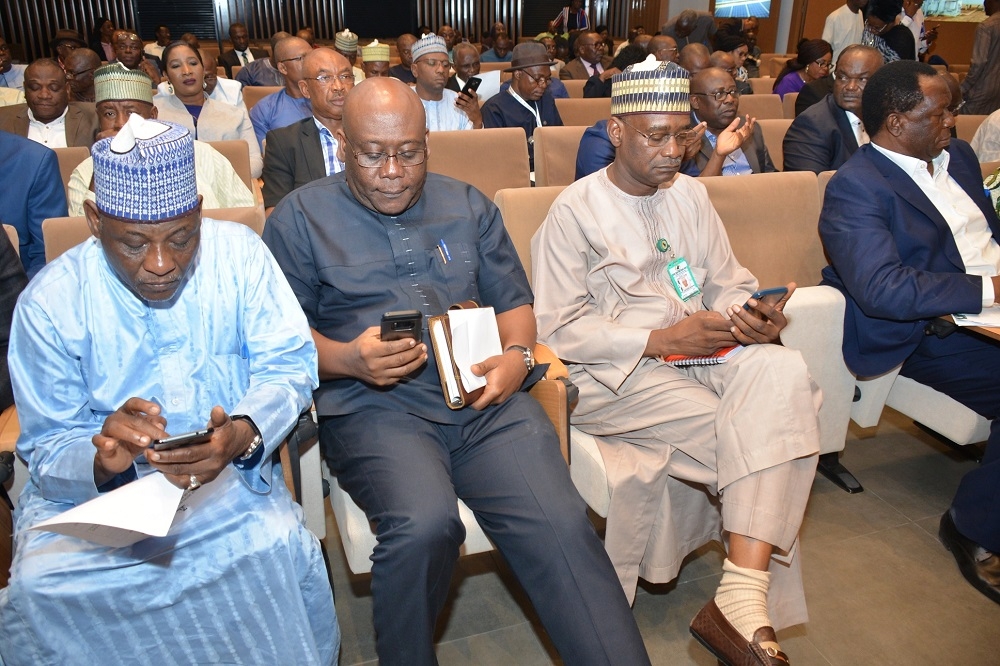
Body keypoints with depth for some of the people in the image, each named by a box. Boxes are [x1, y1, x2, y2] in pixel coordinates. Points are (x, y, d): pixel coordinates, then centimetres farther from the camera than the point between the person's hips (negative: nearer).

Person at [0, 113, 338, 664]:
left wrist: (243, 433, -30)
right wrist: (102, 459, -29)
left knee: (276, 547, -27)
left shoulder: (238, 252, -7)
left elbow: (289, 365, -8)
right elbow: (47, 450, -4)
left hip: (228, 476, 0)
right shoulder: (48, 302, -7)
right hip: (90, 489, 1)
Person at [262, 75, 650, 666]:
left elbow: (513, 301, 20)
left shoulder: (469, 207, 20)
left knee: (561, 526, -22)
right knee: (425, 523, -31)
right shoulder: (301, 217, 11)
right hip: (371, 404, -2)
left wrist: (517, 355, -2)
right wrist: (347, 358, -13)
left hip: (485, 397, 3)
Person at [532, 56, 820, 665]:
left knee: (783, 371, -27)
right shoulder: (575, 210, -2)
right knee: (749, 427, -25)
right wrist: (661, 339, -17)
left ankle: (742, 601, -31)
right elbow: (559, 330, -9)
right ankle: (743, 602, -11)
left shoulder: (691, 195, 16)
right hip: (612, 376, -5)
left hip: (699, 355, 5)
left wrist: (755, 320, -9)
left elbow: (731, 284, 15)